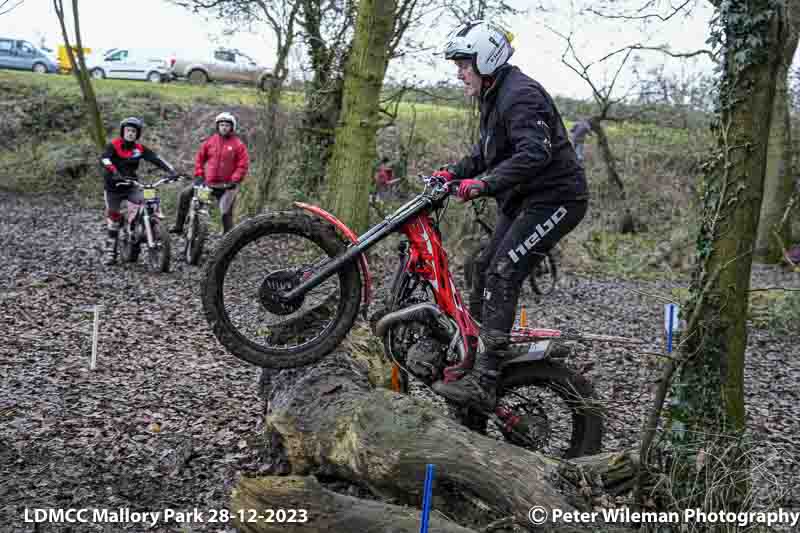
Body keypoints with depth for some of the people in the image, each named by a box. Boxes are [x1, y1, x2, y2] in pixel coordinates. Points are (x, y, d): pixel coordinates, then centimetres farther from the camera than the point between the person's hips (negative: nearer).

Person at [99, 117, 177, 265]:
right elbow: (104, 159, -29)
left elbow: (156, 158, -14)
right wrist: (115, 173, -47)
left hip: (131, 186, 2)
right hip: (113, 187, -2)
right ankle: (110, 251, 14)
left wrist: (171, 170, -29)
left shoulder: (140, 149, -3)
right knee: (113, 217, 2)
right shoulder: (113, 146, -12)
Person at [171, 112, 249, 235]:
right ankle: (178, 226, 3)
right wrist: (199, 175, 3)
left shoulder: (238, 144, -5)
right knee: (184, 195, -6)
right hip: (208, 182, 4)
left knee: (226, 213, -9)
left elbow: (243, 165, -7)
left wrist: (234, 181, -14)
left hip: (227, 185, -3)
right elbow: (199, 158, 12)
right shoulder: (210, 141, 5)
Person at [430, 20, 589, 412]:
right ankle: (473, 352, 20)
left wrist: (483, 184, -39)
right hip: (524, 200, 11)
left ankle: (483, 384, -22)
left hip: (555, 198, -11)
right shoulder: (493, 97, 14)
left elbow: (534, 154, -33)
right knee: (484, 267, 10)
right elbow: (486, 153, 24)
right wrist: (454, 172, 8)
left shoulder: (520, 95, -19)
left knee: (502, 275, -19)